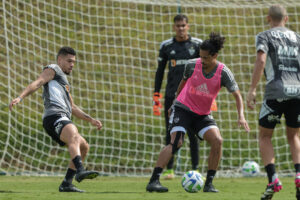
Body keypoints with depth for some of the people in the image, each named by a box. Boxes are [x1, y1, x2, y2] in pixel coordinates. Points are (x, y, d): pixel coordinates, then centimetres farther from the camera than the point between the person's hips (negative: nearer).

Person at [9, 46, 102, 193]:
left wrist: (91, 120, 34)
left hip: (63, 119, 10)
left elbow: (72, 108, 42)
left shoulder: (64, 81, 38)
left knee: (84, 148, 17)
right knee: (75, 137, -34)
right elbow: (37, 83, -7)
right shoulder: (53, 69, 11)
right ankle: (80, 171, -59)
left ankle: (66, 184, 15)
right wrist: (20, 98, -23)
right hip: (55, 116, -10)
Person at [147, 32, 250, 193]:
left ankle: (209, 183, -5)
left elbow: (237, 95, -10)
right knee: (176, 143, -21)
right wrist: (175, 99, 22)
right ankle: (153, 181, -23)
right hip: (183, 108, -2)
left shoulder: (223, 72, -12)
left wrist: (241, 116, -25)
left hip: (202, 114, 2)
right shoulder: (192, 65, -11)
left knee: (217, 141, -17)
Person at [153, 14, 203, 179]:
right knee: (171, 133, 0)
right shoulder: (166, 46, 7)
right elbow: (160, 71, 12)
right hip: (171, 95, 1)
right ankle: (169, 169, 5)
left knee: (193, 134, -3)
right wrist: (156, 96, 7)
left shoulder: (197, 45, 3)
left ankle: (195, 169, 2)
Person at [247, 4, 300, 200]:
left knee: (265, 136, 11)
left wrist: (252, 90, -10)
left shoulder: (265, 36, 7)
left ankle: (273, 179, -7)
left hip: (276, 93, -3)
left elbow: (261, 61, -9)